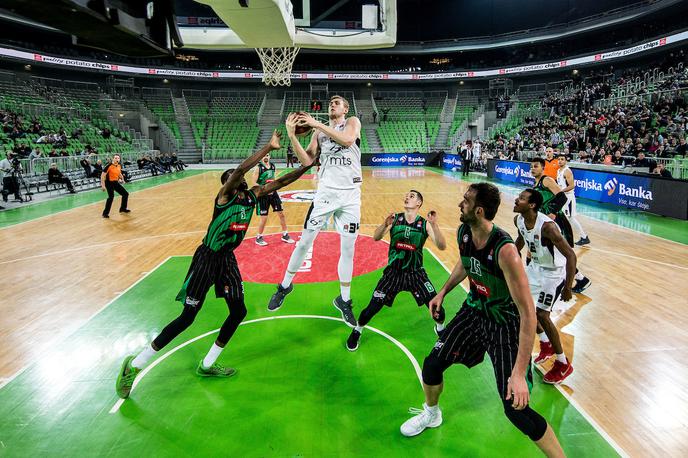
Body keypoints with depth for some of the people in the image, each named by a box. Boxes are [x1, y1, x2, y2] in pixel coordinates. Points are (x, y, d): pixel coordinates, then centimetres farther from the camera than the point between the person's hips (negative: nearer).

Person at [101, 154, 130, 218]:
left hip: (116, 182, 8)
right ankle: (105, 213, -12)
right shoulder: (109, 166, -18)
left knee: (125, 194, 10)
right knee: (111, 196, -22)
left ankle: (123, 208, 30)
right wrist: (103, 185, -23)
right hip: (109, 183, -8)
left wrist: (122, 178, 9)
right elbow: (102, 175, -18)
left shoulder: (119, 166, 2)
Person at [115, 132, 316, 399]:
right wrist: (269, 147, -34)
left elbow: (280, 182, 4)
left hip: (228, 259, 8)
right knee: (187, 317, -5)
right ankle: (134, 365, 12)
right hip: (207, 258, -7)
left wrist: (306, 166, -5)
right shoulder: (224, 195, -15)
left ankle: (206, 365, 24)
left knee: (239, 312, 6)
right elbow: (241, 169, -33)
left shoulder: (253, 196, 4)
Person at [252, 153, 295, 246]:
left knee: (281, 214, 7)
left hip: (273, 193, 6)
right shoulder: (258, 168, -13)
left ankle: (285, 235, 20)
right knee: (264, 218, -3)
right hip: (263, 195, -6)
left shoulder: (272, 166, 6)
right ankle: (259, 238, 16)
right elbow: (254, 183, -16)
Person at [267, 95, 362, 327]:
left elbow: (348, 139, -20)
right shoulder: (319, 131, 12)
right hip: (326, 192, 2)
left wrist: (317, 124, -18)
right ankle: (285, 286, 23)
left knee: (348, 249, 3)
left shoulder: (353, 122, 4)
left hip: (350, 195, -2)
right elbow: (307, 160, 2)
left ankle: (344, 301, 18)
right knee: (305, 242, 3)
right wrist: (292, 136, -9)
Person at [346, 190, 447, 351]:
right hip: (394, 271, 0)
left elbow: (442, 246, -17)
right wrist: (385, 224, -36)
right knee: (373, 308, -4)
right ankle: (357, 331, 25)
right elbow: (376, 238, -16)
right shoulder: (395, 218, -6)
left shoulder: (425, 224, -8)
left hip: (416, 273, 0)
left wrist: (434, 224, -32)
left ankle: (440, 328, 30)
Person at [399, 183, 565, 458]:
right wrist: (443, 292, 14)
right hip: (475, 310, 7)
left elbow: (528, 313, -34)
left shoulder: (504, 250, -34)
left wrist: (519, 373, -35)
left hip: (506, 323, -6)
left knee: (516, 409, -9)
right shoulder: (463, 233, -11)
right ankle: (431, 414, 41)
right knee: (432, 364, 10)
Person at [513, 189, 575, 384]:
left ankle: (563, 364, 10)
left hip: (553, 272, -8)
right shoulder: (518, 220, -10)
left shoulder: (547, 227, -34)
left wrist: (568, 287, -29)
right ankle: (546, 344, 34)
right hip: (535, 266, 9)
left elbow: (570, 255, -30)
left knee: (541, 314, -10)